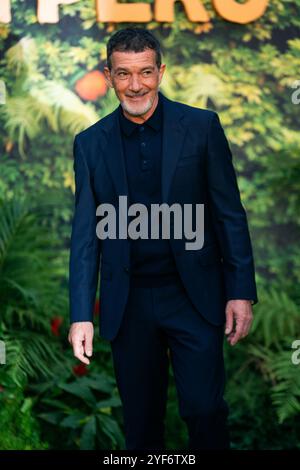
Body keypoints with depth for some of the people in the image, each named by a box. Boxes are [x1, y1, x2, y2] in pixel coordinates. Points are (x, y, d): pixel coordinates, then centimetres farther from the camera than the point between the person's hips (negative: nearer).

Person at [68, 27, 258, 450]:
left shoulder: (201, 126, -2)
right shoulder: (90, 143, 3)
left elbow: (229, 213, -1)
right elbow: (86, 232, 2)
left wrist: (241, 291, -6)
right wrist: (81, 314, -4)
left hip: (194, 295, -2)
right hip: (128, 303, 2)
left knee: (205, 408, -3)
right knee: (140, 423, 11)